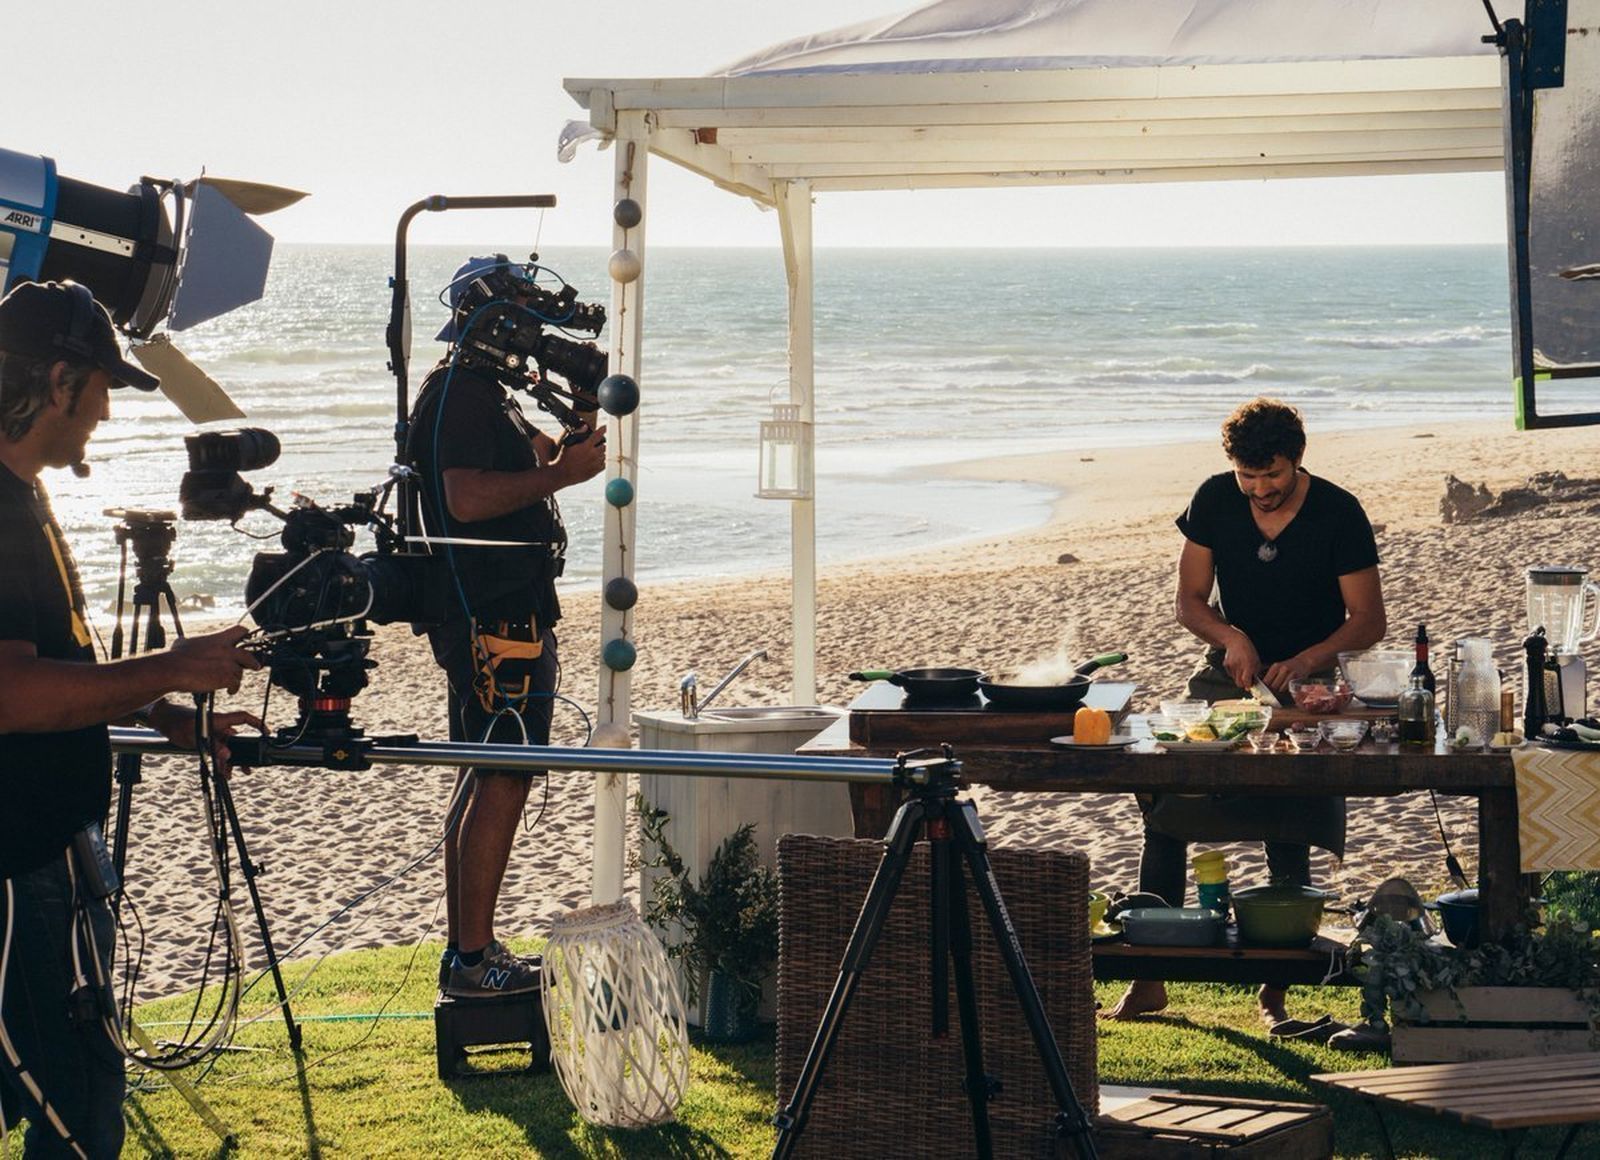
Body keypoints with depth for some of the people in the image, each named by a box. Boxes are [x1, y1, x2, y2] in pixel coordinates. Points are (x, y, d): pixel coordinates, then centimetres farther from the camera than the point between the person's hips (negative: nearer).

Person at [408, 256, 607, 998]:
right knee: (503, 781, -10)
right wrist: (562, 473, -21)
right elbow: (468, 499, -25)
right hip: (493, 622, -11)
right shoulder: (458, 394, -14)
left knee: (485, 782, 13)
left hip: (509, 617, 11)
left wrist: (568, 449, 13)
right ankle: (471, 958, -8)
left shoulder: (486, 394, 19)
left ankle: (465, 949, 19)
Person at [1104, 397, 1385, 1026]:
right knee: (1163, 806, -9)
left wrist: (1305, 661, -24)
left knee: (1288, 835, -12)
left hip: (1309, 682, -3)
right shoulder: (1214, 500, -2)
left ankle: (1276, 990, -2)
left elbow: (1369, 621, -9)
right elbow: (1189, 600, 4)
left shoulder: (1339, 514, -10)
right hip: (1230, 673, 3)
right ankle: (1149, 978, -3)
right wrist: (1230, 637, -15)